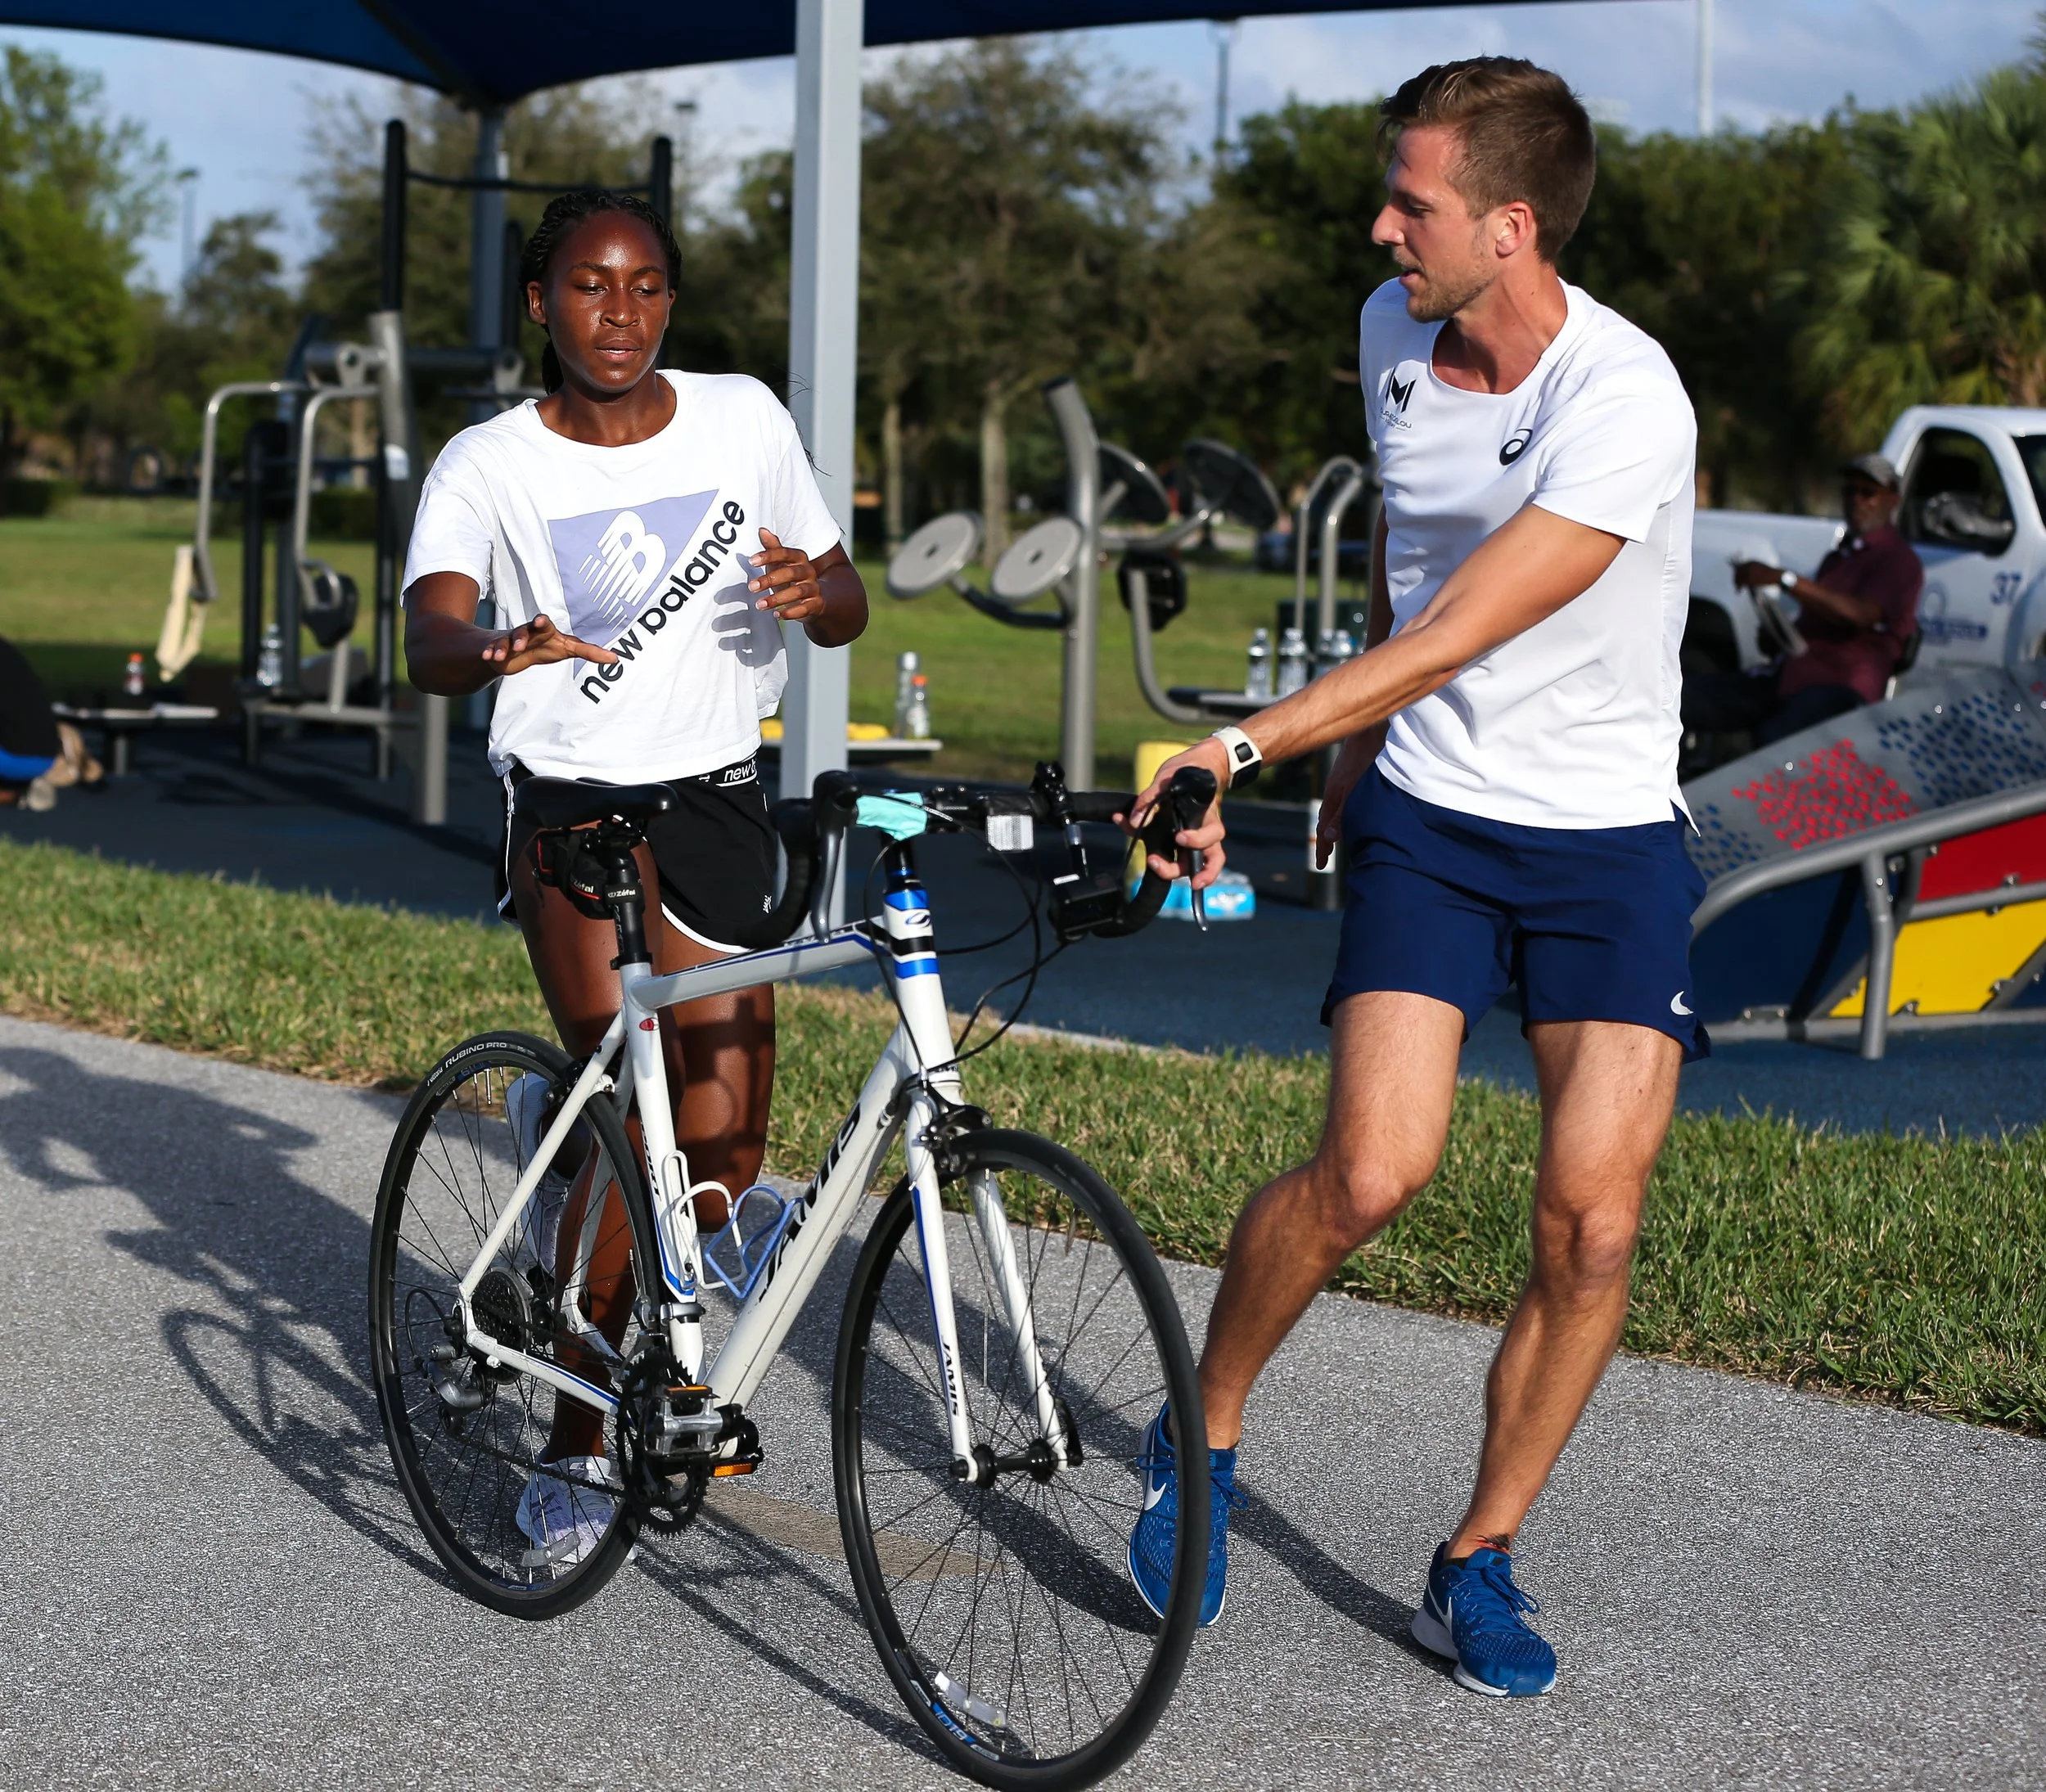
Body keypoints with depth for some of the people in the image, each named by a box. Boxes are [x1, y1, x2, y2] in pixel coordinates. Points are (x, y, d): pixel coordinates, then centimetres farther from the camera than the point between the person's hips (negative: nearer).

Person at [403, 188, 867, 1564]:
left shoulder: (744, 420, 0)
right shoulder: (488, 467, -8)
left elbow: (845, 611, 6)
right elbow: (430, 643, -24)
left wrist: (815, 590, -19)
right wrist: (500, 651, -48)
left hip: (718, 797, 3)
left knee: (721, 1167, 4)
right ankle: (575, 1443, -13)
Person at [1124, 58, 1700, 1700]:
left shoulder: (1625, 402, -23)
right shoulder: (1394, 331, -1)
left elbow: (1455, 637, -30)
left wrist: (1245, 743, -36)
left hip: (1608, 840, -3)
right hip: (1425, 816, 3)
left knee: (1592, 1223, -9)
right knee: (1372, 1173, -15)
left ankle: (1481, 1563, 9)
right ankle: (1202, 1439, 9)